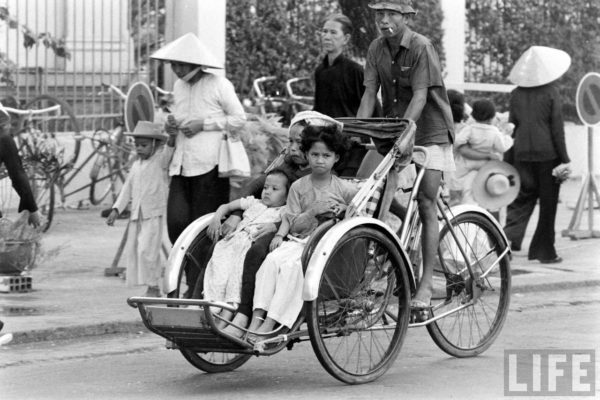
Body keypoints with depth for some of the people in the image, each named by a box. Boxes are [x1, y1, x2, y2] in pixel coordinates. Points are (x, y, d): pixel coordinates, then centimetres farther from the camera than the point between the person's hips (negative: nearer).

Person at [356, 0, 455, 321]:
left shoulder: (422, 48, -15)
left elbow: (420, 96, -23)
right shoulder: (377, 48, 2)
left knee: (425, 204, -9)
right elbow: (370, 93, -2)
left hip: (428, 133, -5)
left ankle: (425, 285, -10)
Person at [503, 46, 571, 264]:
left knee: (523, 197, 10)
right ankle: (544, 251, 9)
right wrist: (564, 160, -3)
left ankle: (510, 235, -14)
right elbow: (557, 128, -7)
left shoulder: (517, 94, 5)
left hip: (522, 154, 4)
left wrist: (507, 162, 13)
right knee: (548, 203, 5)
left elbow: (511, 128, 8)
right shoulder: (551, 93, -6)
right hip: (547, 153, -4)